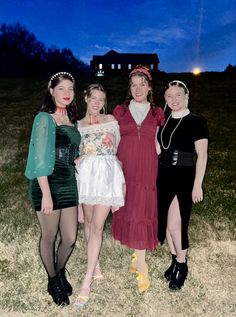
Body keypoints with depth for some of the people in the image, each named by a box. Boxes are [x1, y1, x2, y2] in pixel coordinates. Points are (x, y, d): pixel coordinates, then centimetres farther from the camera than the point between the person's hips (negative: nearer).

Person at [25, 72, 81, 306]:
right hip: (47, 183, -5)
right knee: (49, 236, 10)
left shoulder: (72, 119, 11)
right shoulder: (44, 118, -8)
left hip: (69, 183, 6)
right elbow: (40, 159, -14)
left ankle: (60, 272, 38)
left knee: (70, 238, 8)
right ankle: (53, 282, 33)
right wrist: (46, 194, -17)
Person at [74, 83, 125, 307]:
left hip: (107, 174, -2)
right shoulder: (77, 125, 11)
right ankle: (95, 264, 30)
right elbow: (77, 154, 13)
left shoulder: (111, 120, 8)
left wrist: (121, 178, 4)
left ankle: (87, 280, -2)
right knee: (89, 220, 11)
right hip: (86, 174, 3)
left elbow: (118, 148, 9)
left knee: (97, 226, -7)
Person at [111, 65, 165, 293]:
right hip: (124, 169, 1)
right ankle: (139, 256, 25)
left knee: (141, 214, -4)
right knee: (128, 211, 5)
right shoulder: (120, 111, 6)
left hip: (146, 171, -1)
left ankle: (141, 267, 5)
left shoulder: (157, 113, 7)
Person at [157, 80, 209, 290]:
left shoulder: (196, 121, -7)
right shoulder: (164, 121, 9)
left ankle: (182, 266, 19)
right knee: (167, 223, 11)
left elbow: (202, 155, -9)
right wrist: (157, 176, 12)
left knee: (175, 225, -5)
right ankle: (175, 261, 31)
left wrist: (197, 185, -14)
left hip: (184, 178, -5)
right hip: (164, 177, 6)